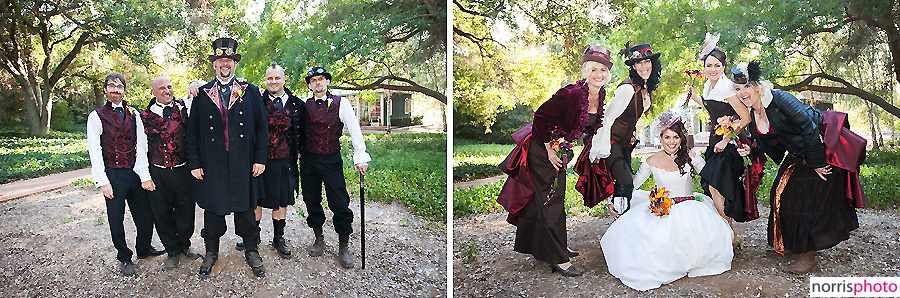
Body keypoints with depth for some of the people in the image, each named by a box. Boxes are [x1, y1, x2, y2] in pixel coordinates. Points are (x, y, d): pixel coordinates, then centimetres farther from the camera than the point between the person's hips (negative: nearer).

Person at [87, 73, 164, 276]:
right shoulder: (96, 116, -1)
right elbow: (94, 151, -5)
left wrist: (144, 175, -8)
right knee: (116, 219, 6)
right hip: (112, 175, -3)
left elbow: (141, 146, 1)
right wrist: (102, 181, -12)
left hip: (134, 172, 3)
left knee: (145, 214, 8)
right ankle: (124, 258, 23)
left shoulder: (133, 114, 8)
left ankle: (144, 249, 31)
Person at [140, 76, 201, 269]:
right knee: (162, 213, 8)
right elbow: (142, 145, 8)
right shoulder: (145, 116, 3)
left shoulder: (183, 107, 2)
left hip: (183, 171, 0)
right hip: (158, 173, 0)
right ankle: (172, 251, 24)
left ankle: (184, 245, 30)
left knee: (186, 211, 8)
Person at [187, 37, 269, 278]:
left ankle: (251, 251, 22)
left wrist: (260, 158, -2)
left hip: (243, 163, 0)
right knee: (212, 208, 9)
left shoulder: (250, 92, 5)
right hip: (212, 163, 1)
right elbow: (192, 131, 6)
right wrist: (194, 163, 0)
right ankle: (211, 253, 26)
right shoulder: (202, 94, 6)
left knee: (245, 207, 7)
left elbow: (262, 127, 4)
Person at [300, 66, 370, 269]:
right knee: (312, 201, 11)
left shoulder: (341, 103, -3)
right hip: (308, 159, 3)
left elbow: (354, 130, -7)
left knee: (340, 204, -4)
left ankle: (343, 248, 9)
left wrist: (360, 157, -15)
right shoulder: (305, 105, 5)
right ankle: (319, 239, 30)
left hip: (332, 160, -3)